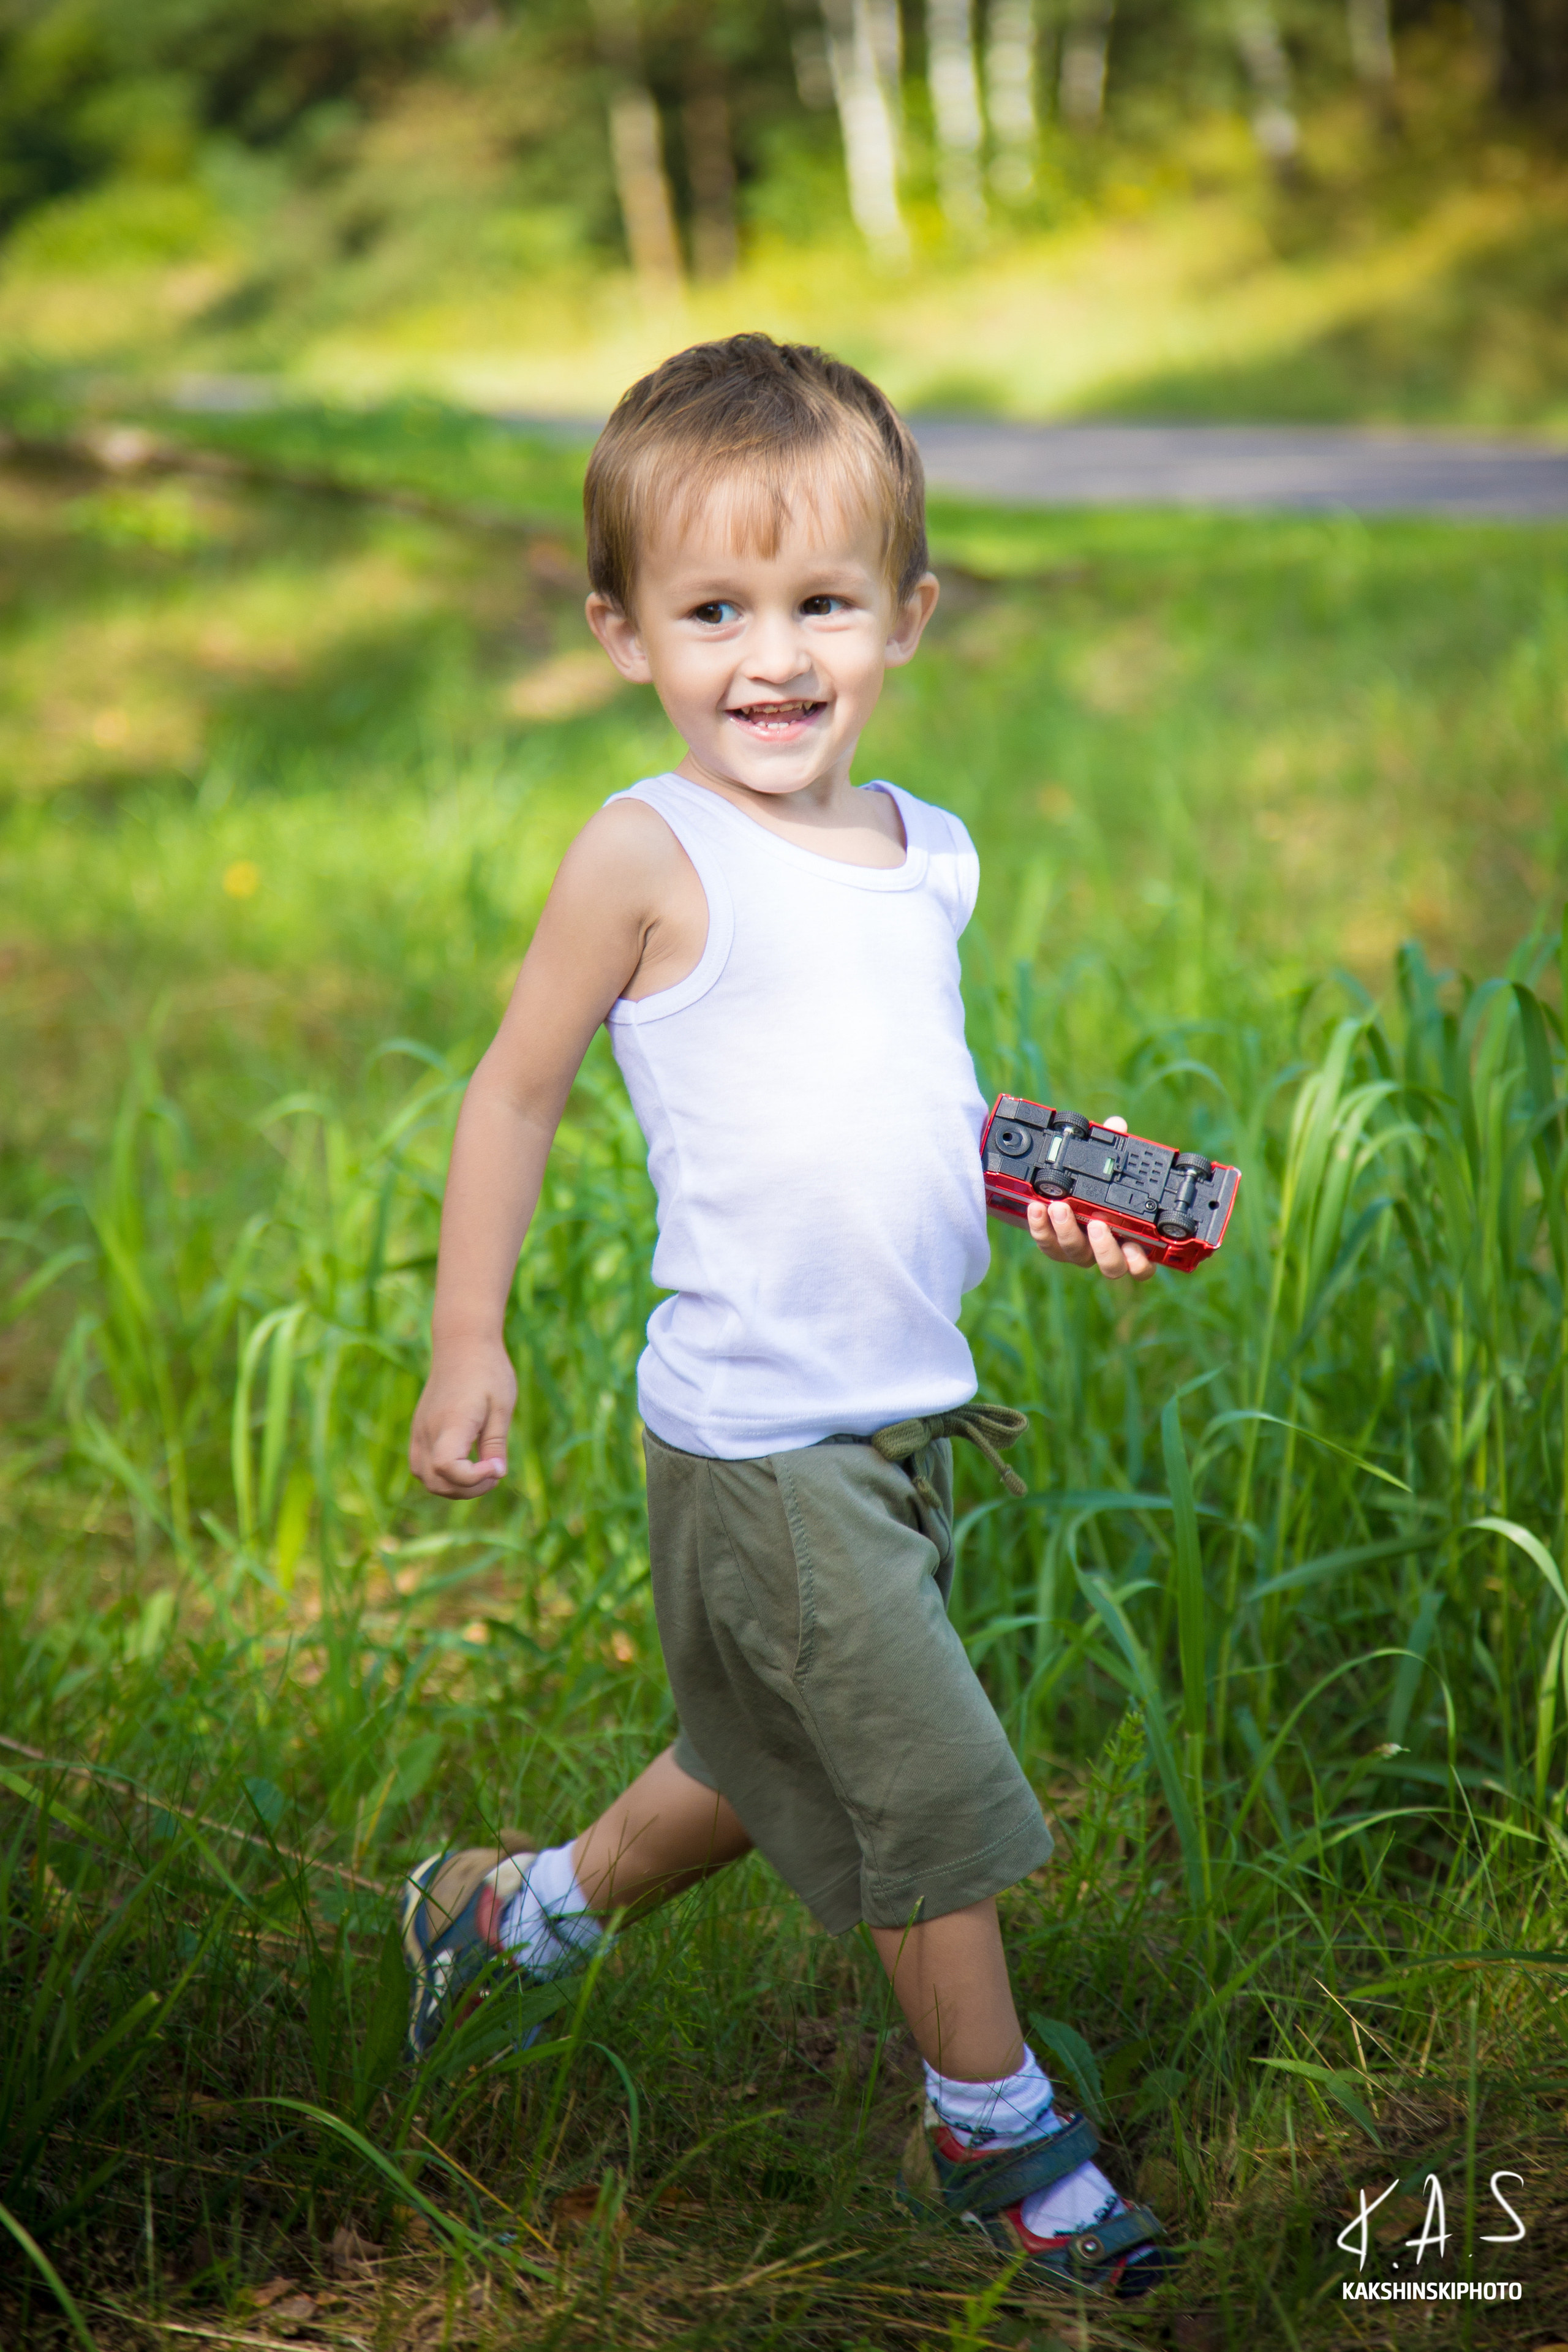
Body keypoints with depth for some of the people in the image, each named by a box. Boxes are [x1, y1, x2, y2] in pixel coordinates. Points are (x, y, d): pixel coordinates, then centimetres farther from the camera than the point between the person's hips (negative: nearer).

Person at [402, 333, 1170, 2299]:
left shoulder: (928, 854, 7)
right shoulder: (651, 855, -13)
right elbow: (516, 1092, -6)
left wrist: (1048, 1194, 2)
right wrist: (467, 1346, -6)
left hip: (901, 1418, 7)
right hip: (759, 1445, -7)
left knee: (786, 1764, 22)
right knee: (935, 1790, 0)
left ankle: (520, 1906, 46)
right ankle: (990, 2125, 22)